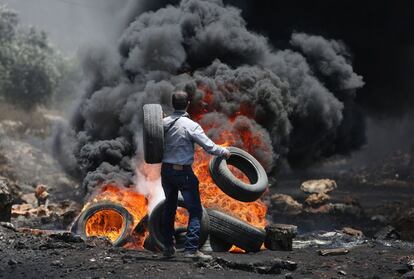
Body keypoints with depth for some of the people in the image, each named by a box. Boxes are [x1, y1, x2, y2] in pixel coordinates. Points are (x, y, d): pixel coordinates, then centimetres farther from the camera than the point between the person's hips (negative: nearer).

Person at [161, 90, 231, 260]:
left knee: (169, 208, 18)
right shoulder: (190, 125, -14)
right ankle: (191, 248, -10)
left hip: (166, 170, 6)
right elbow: (209, 147, -12)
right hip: (183, 171, -6)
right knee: (195, 210, -1)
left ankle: (168, 247, 23)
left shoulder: (164, 123, 1)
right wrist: (224, 152, 3)